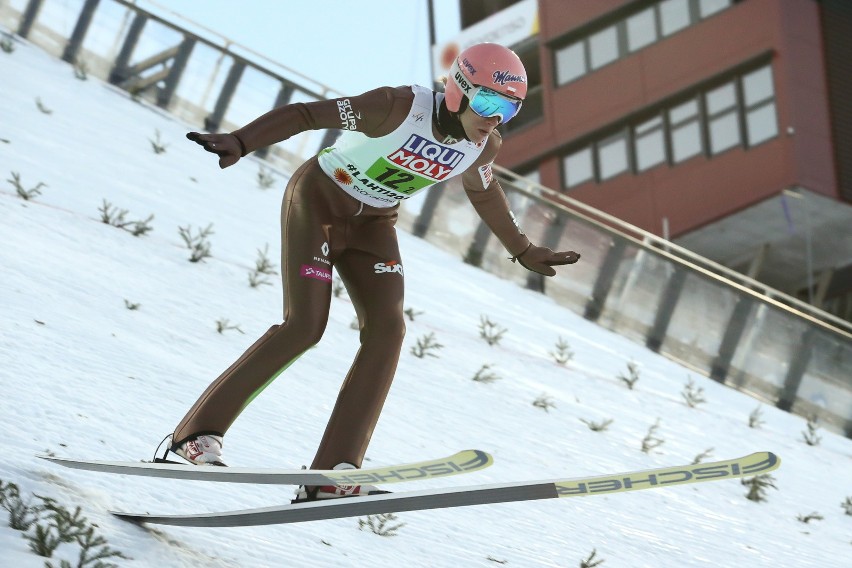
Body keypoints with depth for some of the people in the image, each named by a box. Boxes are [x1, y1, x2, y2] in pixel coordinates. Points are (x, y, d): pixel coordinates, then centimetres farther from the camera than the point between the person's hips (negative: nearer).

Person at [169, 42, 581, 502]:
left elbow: (482, 189, 15)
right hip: (318, 201, -6)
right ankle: (198, 432, -5)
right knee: (304, 326, -18)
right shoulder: (400, 107, -29)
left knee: (386, 329, -13)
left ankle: (332, 476, -15)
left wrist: (522, 250, 25)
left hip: (373, 224, 6)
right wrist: (239, 143, -43)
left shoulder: (484, 146, -9)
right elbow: (304, 114, -29)